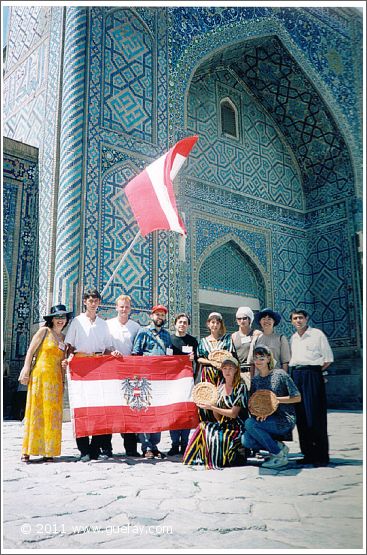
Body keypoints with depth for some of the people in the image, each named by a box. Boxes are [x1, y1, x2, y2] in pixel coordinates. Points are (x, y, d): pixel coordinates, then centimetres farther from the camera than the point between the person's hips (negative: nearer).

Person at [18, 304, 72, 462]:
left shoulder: (63, 337, 15)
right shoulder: (44, 331, 0)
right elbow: (30, 351, -4)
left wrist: (63, 379, 10)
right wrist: (26, 372, -11)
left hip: (56, 379, 5)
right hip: (40, 375, -5)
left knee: (52, 413, 4)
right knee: (36, 412, -5)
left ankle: (48, 451, 9)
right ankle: (27, 451, -1)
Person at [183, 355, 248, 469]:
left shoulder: (240, 387, -4)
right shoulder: (220, 388, 12)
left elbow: (234, 413, -14)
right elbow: (218, 418, 11)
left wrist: (212, 407, -15)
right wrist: (211, 405, -7)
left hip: (237, 428, -5)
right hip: (223, 426, 5)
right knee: (202, 426, -22)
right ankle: (199, 459, -14)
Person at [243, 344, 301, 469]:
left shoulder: (280, 374, -6)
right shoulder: (255, 380, 10)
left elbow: (297, 398, -8)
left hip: (284, 421, -5)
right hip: (266, 421, 6)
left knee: (249, 423, -26)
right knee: (246, 440, -19)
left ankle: (279, 456, -12)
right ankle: (279, 447, 2)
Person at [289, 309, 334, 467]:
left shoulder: (317, 334, 1)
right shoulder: (293, 338, 17)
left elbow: (328, 359, 0)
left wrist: (315, 371, -6)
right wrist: (294, 374, 8)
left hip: (312, 375, -5)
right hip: (296, 376, 6)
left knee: (315, 416, -8)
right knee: (301, 416, 4)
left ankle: (321, 455, -3)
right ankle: (308, 454, 11)